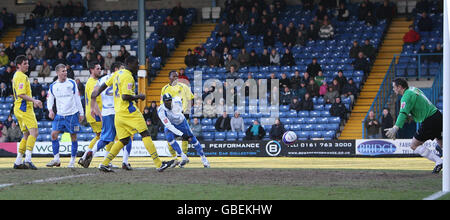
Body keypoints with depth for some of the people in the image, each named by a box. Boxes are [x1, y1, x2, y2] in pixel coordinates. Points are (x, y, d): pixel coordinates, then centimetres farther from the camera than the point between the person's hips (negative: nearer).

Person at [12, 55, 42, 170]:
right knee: (34, 132, -17)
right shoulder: (21, 77, -12)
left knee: (27, 134, 12)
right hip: (24, 108, -11)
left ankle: (18, 162, 11)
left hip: (19, 108, 11)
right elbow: (21, 94, -21)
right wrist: (34, 100, -24)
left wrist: (33, 101, 25)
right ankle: (28, 159, -27)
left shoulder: (16, 76, 21)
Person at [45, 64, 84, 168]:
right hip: (59, 115, 2)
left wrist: (81, 113, 3)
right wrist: (50, 110, -6)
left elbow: (77, 98, 4)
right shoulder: (53, 86, 4)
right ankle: (56, 159, 0)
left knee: (73, 137, 0)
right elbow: (50, 99, 13)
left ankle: (72, 161, 8)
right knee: (54, 134, -9)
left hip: (72, 114, -2)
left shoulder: (72, 83, 0)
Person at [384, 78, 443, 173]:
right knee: (442, 145, 20)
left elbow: (403, 114, -28)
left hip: (430, 121, -9)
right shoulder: (414, 89, 15)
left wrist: (395, 128, -38)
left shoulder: (407, 96, -13)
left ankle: (439, 162, -7)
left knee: (414, 145, -1)